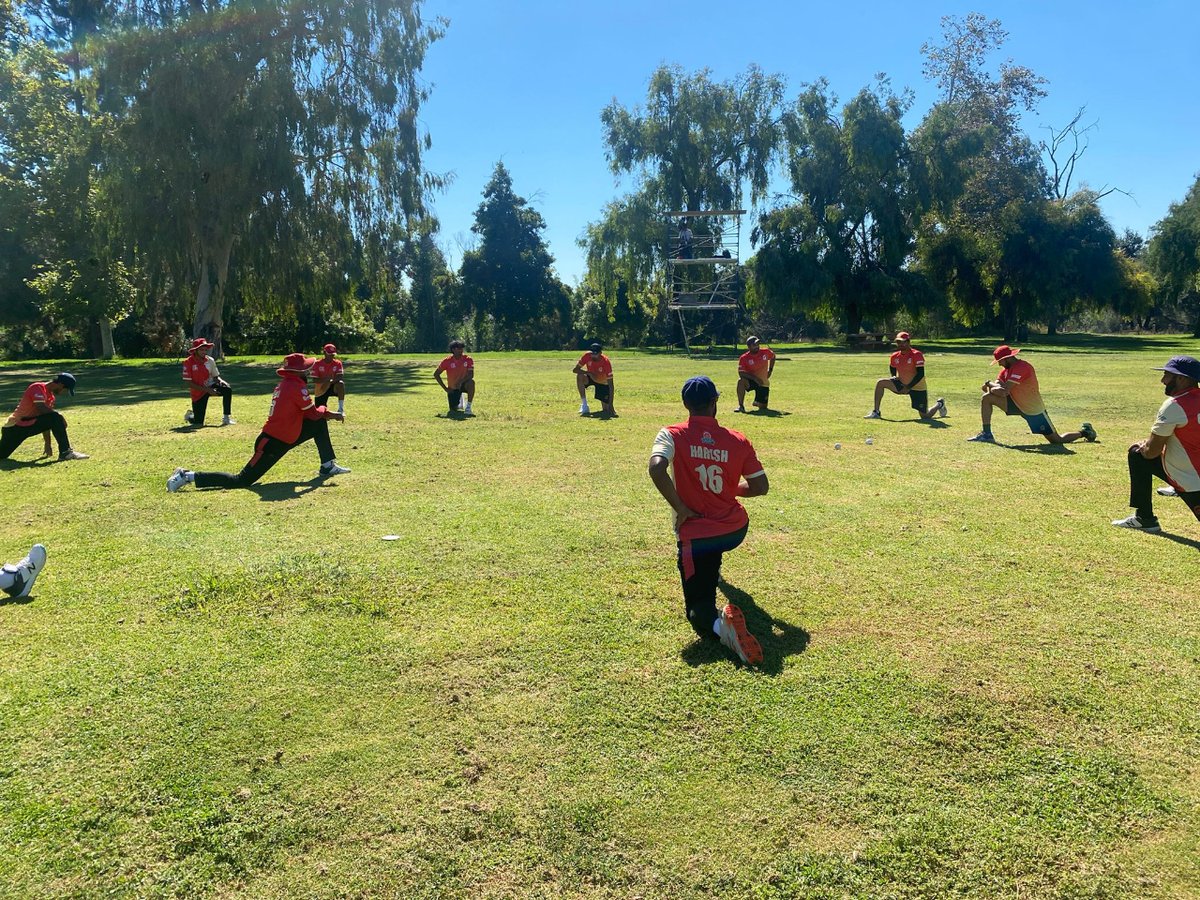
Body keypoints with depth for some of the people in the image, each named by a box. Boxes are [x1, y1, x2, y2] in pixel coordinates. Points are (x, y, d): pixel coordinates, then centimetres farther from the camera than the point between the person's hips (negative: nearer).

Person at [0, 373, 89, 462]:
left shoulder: (51, 396, 12)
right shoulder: (38, 387, -11)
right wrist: (59, 415, -17)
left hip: (29, 424, 9)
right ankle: (65, 452, -21)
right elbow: (41, 408, -27)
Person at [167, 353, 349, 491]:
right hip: (273, 444, -10)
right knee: (241, 481, -7)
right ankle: (189, 476, -3)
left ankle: (328, 467, 18)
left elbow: (305, 413, 19)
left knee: (320, 424, 14)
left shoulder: (284, 384, 12)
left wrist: (328, 414, 14)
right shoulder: (297, 386, -16)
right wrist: (327, 412, 10)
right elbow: (313, 413, -11)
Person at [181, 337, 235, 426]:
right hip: (198, 392, -4)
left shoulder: (210, 360, -4)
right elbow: (188, 383, -19)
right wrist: (207, 390, -24)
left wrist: (221, 381, -19)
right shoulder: (188, 362, -17)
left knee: (228, 390, -27)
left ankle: (226, 418, -19)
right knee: (198, 423, -4)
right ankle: (190, 415, 35)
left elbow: (216, 376, 7)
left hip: (210, 386, 4)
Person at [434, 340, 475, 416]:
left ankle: (468, 407, -26)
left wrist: (460, 382, -38)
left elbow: (471, 374, -20)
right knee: (453, 410, -6)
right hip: (452, 388, 1)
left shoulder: (468, 359, -13)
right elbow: (436, 374, -6)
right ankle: (460, 400, 33)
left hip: (463, 385, -1)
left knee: (471, 382, -36)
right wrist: (445, 388, -11)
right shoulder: (447, 361, -13)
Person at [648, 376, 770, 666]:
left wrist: (680, 509, -16)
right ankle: (712, 570, 60)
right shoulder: (738, 440, -2)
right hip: (737, 530, 4)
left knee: (699, 607, -1)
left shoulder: (672, 434, -8)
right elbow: (760, 487, 2)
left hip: (695, 535, -4)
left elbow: (656, 469, -28)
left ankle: (718, 624, -34)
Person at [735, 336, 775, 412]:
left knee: (763, 407, 0)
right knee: (741, 381, -37)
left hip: (763, 383, 2)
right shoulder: (744, 358, -15)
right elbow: (741, 373, -23)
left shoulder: (766, 352, -7)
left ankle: (757, 402, 39)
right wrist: (755, 378, -33)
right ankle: (741, 406, -29)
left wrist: (770, 370, 6)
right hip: (751, 381, -2)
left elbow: (773, 356, 16)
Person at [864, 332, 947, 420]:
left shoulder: (916, 354, -20)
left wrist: (908, 387, -23)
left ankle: (939, 404, 35)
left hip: (917, 387, -5)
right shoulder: (895, 356, -3)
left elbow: (920, 374, -23)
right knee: (880, 383, -16)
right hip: (901, 384, 5)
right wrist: (894, 377, 2)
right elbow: (892, 367, 20)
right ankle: (876, 412, -14)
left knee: (925, 416, 0)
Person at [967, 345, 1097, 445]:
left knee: (1057, 440, 1)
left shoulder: (1021, 367, -25)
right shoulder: (1007, 368, 3)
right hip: (1017, 404, 8)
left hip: (1034, 410, -8)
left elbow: (1005, 391, -31)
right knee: (987, 398, -10)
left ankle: (1084, 432, 28)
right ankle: (987, 434, -7)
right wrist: (992, 388, -27)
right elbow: (998, 385, -3)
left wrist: (990, 384, -15)